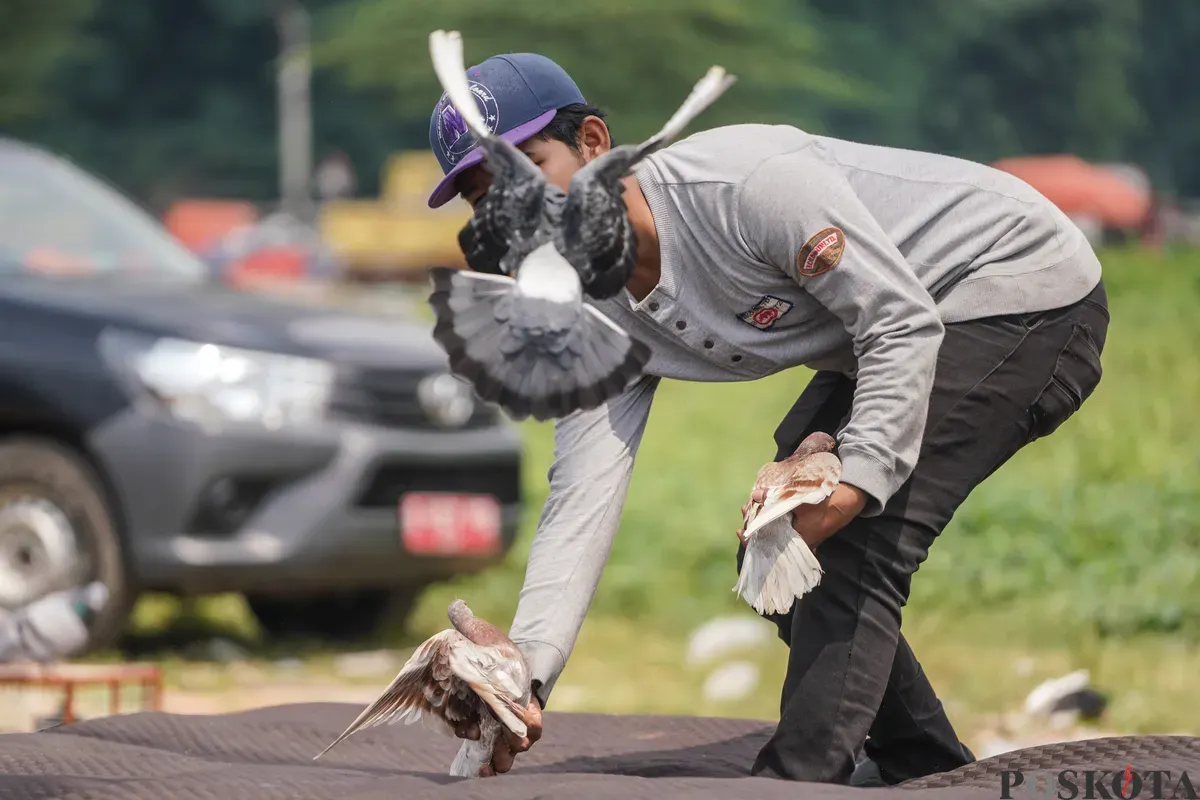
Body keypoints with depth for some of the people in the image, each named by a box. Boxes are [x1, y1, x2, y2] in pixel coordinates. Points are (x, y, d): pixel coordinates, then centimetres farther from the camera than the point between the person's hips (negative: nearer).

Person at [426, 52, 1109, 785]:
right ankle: (932, 775, 23)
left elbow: (902, 326, -26)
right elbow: (581, 505, -11)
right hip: (910, 319, 9)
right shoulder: (594, 328, -5)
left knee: (852, 549, -21)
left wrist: (859, 481, -36)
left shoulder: (744, 183, -30)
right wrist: (525, 676, -24)